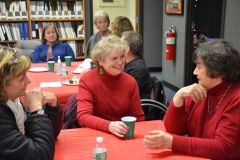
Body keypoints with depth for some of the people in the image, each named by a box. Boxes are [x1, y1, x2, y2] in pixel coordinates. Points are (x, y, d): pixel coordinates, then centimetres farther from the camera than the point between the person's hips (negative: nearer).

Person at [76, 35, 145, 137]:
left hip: (125, 136, 1)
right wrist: (109, 126, -34)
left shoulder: (130, 82, -3)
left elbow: (138, 118, 2)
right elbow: (83, 116, -19)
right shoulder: (87, 80, -10)